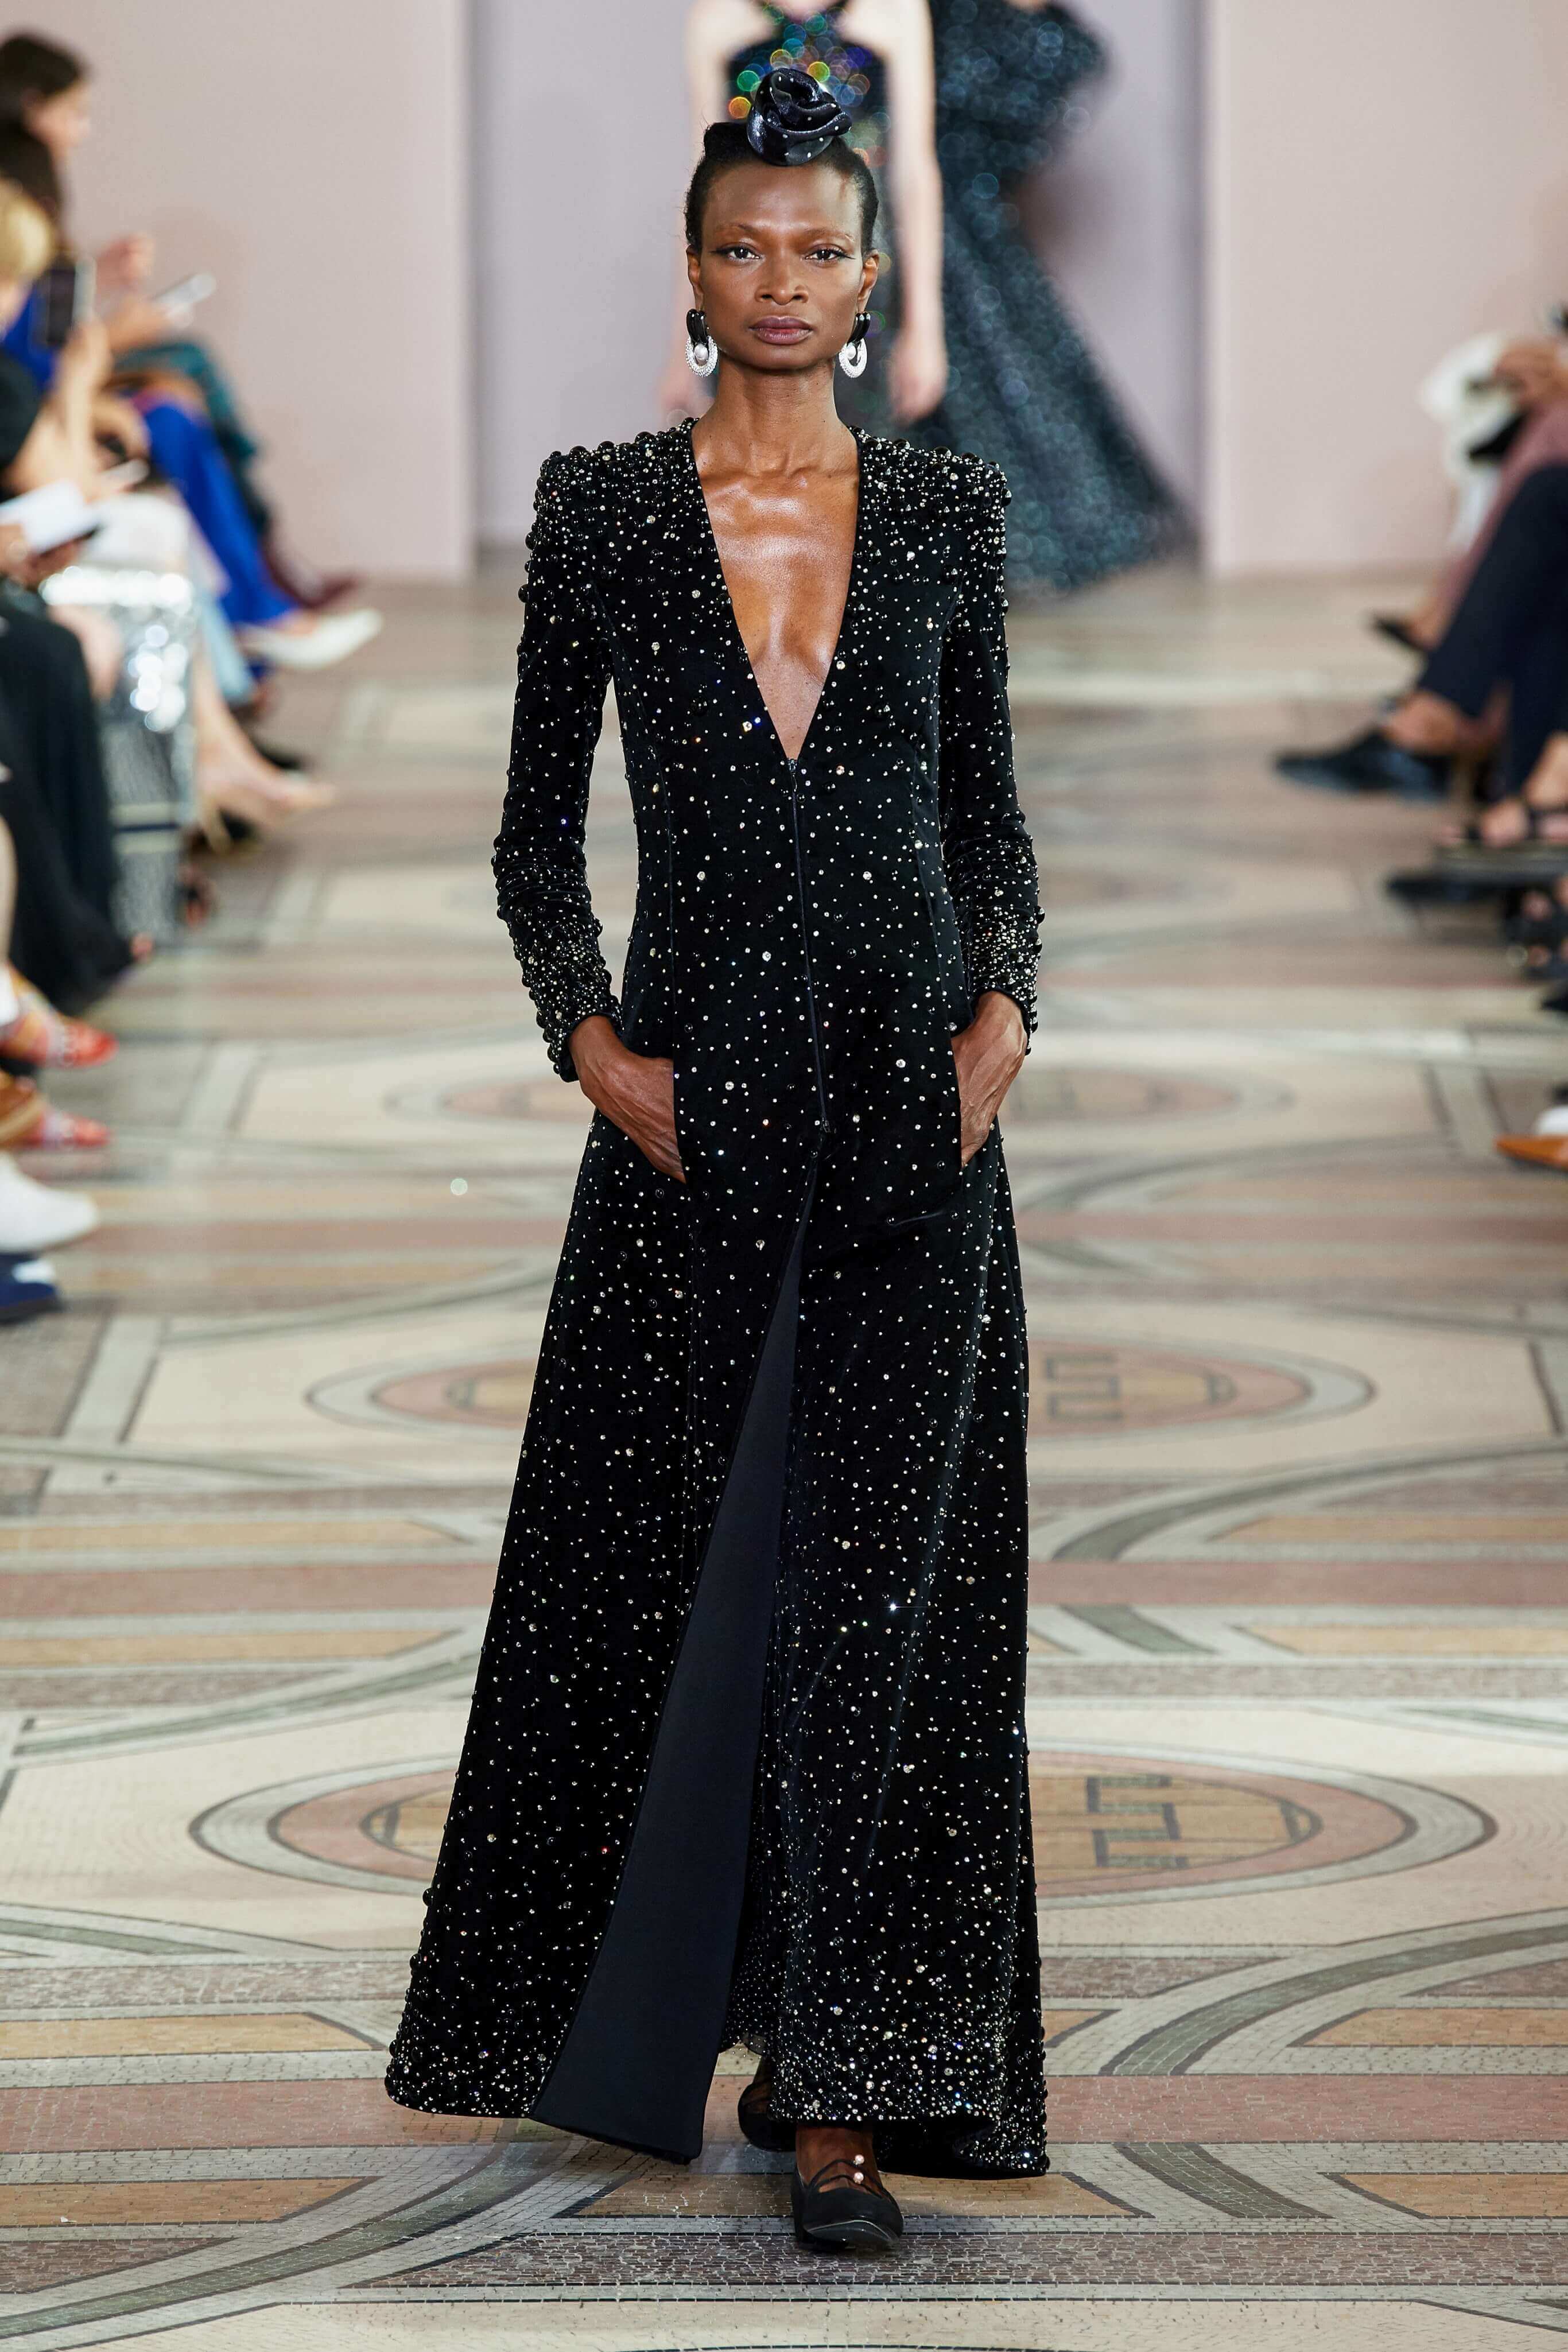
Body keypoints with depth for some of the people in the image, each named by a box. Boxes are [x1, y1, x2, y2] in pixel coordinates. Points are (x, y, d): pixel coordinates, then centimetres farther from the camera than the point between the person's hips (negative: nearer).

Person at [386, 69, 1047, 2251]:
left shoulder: (947, 508, 6)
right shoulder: (603, 508, 3)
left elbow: (989, 802, 12)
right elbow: (537, 824, 6)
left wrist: (1005, 1005, -4)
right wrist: (590, 1038, -7)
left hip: (906, 1097, 0)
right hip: (698, 1094, 0)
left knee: (877, 1579, -6)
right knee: (677, 1560, 6)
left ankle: (839, 2081, -6)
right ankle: (637, 2018, 26)